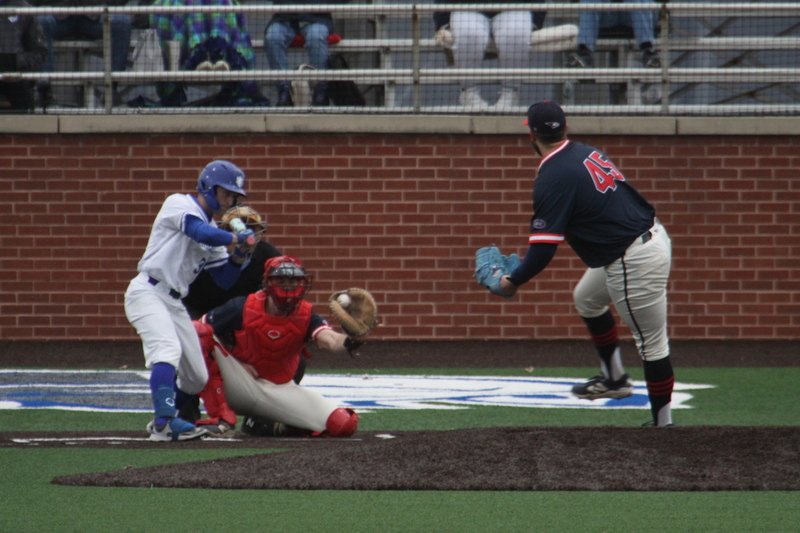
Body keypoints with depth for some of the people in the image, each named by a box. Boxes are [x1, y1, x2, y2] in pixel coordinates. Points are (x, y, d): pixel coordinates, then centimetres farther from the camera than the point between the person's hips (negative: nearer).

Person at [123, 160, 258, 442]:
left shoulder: (213, 229, 19)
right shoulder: (179, 204, -4)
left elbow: (224, 280, 16)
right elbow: (202, 233, -24)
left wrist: (238, 257, -1)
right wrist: (237, 238, -14)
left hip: (174, 302, 9)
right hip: (147, 291, -9)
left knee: (197, 379, 8)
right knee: (168, 351, -30)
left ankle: (162, 423, 26)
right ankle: (165, 421, -41)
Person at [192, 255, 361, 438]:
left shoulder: (306, 316, -11)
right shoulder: (243, 308, -12)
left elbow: (330, 341, -32)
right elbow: (197, 330, -6)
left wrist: (348, 342, -57)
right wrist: (233, 362, -16)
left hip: (281, 390, 1)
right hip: (239, 387, -1)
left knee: (345, 424, -19)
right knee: (201, 332, -24)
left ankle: (275, 426, 6)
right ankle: (221, 418, -22)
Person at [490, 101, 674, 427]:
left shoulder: (553, 179, -17)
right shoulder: (588, 153, 8)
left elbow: (542, 250, -19)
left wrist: (512, 282, -4)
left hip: (632, 263, -10)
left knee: (651, 342, -1)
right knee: (586, 298, 28)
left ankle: (663, 423, 7)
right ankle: (614, 378, 35)